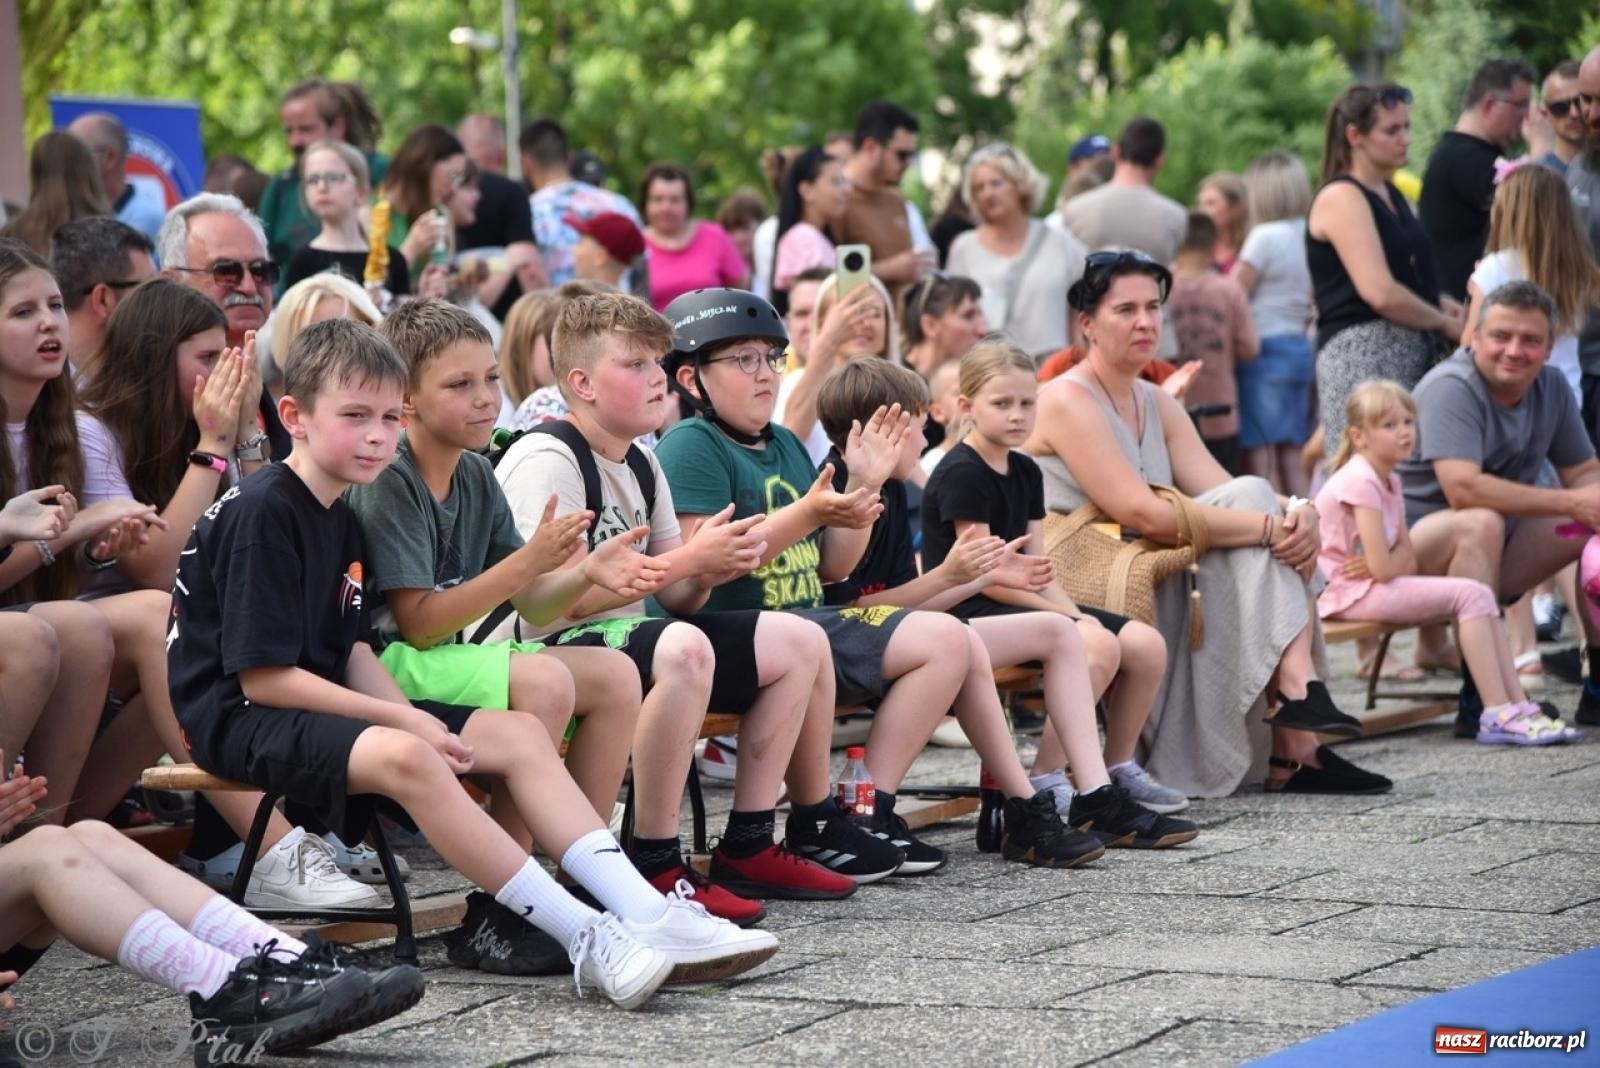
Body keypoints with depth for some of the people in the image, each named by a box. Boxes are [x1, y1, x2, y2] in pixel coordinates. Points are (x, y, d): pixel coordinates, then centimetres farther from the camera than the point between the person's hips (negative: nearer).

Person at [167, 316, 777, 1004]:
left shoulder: (339, 519, 14)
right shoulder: (261, 513, -15)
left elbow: (350, 653, 11)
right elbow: (263, 677, -19)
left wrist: (414, 721, -8)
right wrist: (404, 722, -17)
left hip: (321, 704, 10)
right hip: (235, 715, -10)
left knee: (521, 734, -1)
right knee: (402, 758, -36)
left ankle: (648, 915, -14)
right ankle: (588, 942, -35)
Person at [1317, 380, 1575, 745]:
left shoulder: (1389, 482, 15)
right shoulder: (1360, 481, -17)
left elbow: (1407, 560, 9)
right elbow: (1383, 568, -21)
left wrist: (1386, 564, -12)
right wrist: (1386, 565, 1)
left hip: (1375, 588, 10)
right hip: (1349, 593, -10)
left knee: (1479, 595, 0)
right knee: (1469, 595, -18)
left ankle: (1517, 705, -5)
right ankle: (1498, 715, -23)